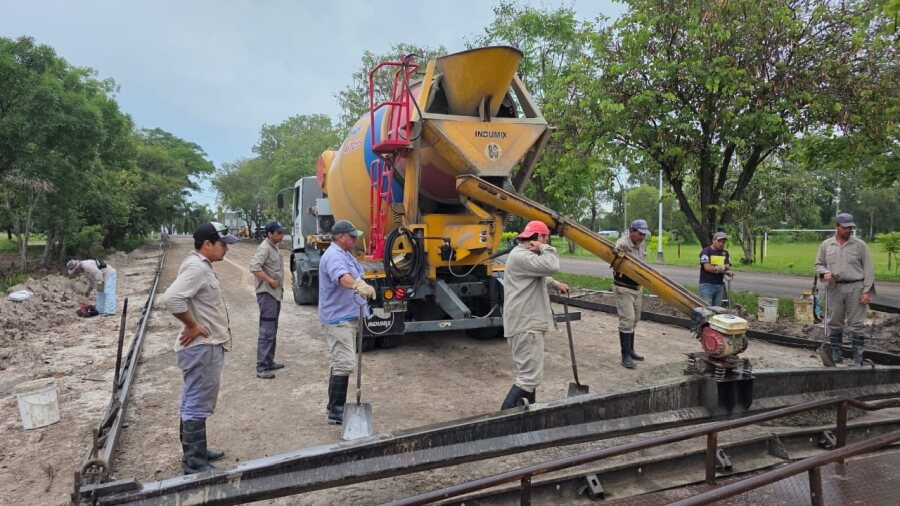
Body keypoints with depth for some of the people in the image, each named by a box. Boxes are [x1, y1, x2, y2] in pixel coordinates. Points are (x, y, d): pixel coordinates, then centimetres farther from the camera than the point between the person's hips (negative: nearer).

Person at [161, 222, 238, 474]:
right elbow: (171, 298, -33)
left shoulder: (201, 265, 13)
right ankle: (195, 464, 5)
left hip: (207, 346, 11)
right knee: (197, 406, -3)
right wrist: (192, 325, -23)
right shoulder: (196, 267, -20)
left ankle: (195, 452, 32)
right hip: (202, 348, -11)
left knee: (194, 403, 19)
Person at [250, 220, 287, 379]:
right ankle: (261, 368, -8)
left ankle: (269, 361, 25)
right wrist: (270, 280, -23)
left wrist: (279, 284, 12)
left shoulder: (274, 247, 14)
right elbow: (254, 266, -29)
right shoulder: (265, 248, -16)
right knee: (266, 331, -10)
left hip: (275, 293, 10)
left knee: (272, 330, 16)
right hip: (267, 294, -10)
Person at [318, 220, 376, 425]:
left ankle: (336, 407, 27)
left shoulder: (345, 255, 15)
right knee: (344, 364, -13)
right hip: (338, 319, -11)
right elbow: (343, 277, -41)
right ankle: (336, 412, -7)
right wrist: (358, 286, -58)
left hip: (346, 317, 11)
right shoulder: (334, 256, -20)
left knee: (341, 363, 17)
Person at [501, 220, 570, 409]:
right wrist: (545, 248, -11)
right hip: (525, 325, -12)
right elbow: (551, 266, -28)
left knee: (528, 373, 19)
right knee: (529, 377, -13)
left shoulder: (526, 254, 20)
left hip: (527, 323, 12)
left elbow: (540, 275, 38)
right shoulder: (521, 256, -17)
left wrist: (555, 284, 27)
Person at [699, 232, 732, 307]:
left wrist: (715, 268, -15)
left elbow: (728, 267, 4)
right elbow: (707, 267, -14)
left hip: (720, 285, 6)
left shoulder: (725, 253, 14)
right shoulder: (706, 251, -4)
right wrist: (723, 268, -7)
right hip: (707, 284, -6)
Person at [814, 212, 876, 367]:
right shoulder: (826, 245, 7)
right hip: (834, 288, 2)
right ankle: (835, 355, 21)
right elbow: (819, 264, 13)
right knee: (835, 324, 10)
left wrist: (866, 291, -8)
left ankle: (858, 360, 4)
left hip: (855, 288, -2)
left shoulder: (860, 245, 1)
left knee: (856, 325, -1)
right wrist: (825, 272, -11)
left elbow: (868, 270, -1)